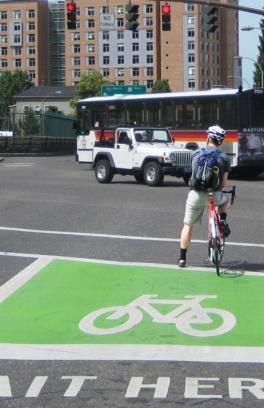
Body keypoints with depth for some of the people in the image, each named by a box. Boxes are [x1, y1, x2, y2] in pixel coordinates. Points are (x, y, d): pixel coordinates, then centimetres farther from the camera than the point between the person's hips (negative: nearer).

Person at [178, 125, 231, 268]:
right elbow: (224, 183, 3)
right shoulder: (224, 158, 2)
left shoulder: (196, 154, 7)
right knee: (225, 202, 36)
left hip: (196, 195, 1)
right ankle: (222, 222, 9)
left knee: (188, 226, 15)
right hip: (214, 195, -1)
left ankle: (182, 258, 13)